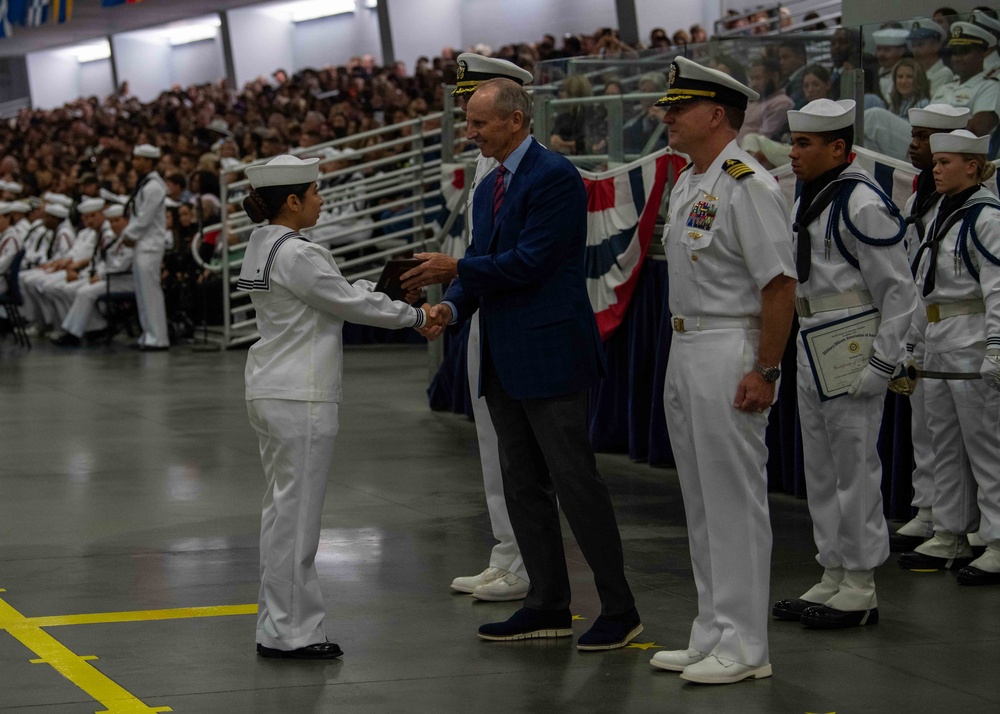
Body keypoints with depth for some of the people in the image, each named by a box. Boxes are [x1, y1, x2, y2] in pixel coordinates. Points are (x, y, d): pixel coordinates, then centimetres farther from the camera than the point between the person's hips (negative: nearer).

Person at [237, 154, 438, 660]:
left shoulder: (263, 247, 12)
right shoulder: (296, 254, -18)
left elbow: (340, 290, 16)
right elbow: (353, 304, -11)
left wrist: (398, 290, 10)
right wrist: (416, 316, 0)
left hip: (271, 392, 10)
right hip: (300, 399, -10)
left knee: (283, 511, 14)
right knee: (297, 514, -4)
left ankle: (279, 623, 19)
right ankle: (290, 632, 1)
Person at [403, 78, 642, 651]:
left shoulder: (555, 177, -13)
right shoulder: (489, 187, 16)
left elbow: (532, 261, -20)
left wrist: (458, 269, -13)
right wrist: (452, 307, -3)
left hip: (551, 353, -10)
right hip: (505, 361, 10)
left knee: (575, 480, -7)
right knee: (523, 485, 12)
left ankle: (620, 609, -1)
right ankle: (548, 606, 19)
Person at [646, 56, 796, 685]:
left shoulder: (747, 185, -17)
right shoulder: (688, 184, 14)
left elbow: (780, 285, -21)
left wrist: (765, 371, -22)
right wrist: (683, 354, 17)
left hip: (730, 356, -10)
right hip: (685, 351, 10)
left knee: (735, 501, -5)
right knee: (701, 502, 15)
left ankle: (744, 646, 0)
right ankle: (713, 635, 23)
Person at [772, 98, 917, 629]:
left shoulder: (862, 203, -16)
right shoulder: (807, 198, 14)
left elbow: (898, 290, -16)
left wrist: (882, 363, -17)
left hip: (853, 348, -10)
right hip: (812, 348, 10)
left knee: (854, 467, -4)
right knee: (820, 470, 14)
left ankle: (860, 590, 2)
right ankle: (833, 579, 23)